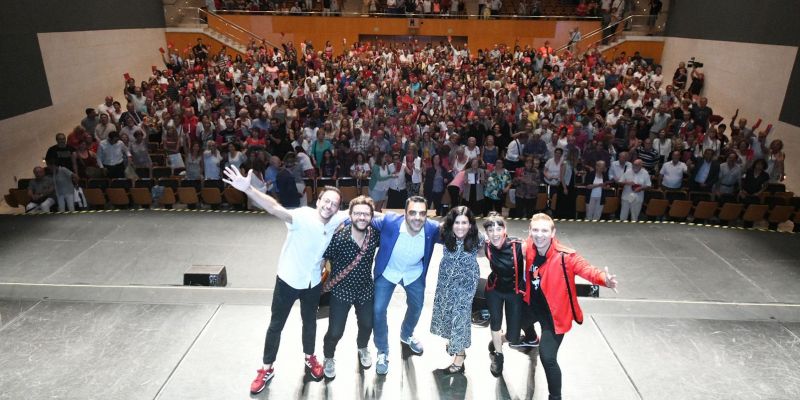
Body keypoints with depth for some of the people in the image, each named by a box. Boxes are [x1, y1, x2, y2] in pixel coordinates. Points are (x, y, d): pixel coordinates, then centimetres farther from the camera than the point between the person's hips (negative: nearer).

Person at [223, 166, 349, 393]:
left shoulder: (335, 220, -12)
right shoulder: (303, 216, -29)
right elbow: (275, 209, -47)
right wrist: (248, 189, -63)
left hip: (313, 282, 4)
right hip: (288, 280, -4)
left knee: (310, 323, 23)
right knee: (276, 326, 12)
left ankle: (310, 358, 48)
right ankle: (267, 368, 32)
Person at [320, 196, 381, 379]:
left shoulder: (375, 235, -15)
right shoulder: (338, 237, -25)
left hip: (366, 289, 3)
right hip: (341, 290, -3)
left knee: (367, 325, 21)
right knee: (335, 331, 2)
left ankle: (362, 348, 56)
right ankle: (328, 357, 36)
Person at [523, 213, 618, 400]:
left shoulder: (565, 257, -30)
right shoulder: (529, 248, -15)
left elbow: (587, 269, -42)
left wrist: (605, 279, -63)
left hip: (554, 312, -6)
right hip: (533, 305, 7)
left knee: (547, 358, -15)